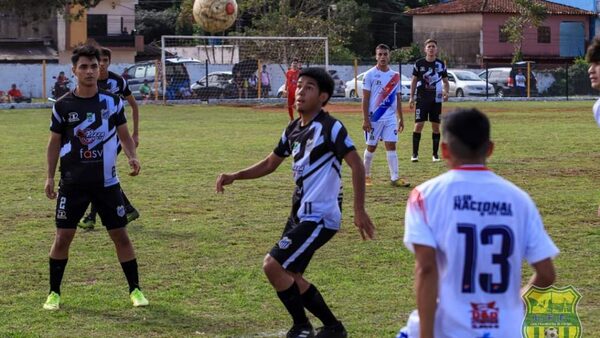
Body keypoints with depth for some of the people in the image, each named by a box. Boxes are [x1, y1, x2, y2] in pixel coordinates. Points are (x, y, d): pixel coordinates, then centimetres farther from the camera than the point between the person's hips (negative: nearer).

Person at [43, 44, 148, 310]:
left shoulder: (112, 101, -1)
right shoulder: (63, 106, -4)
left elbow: (124, 134, 9)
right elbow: (55, 143, 5)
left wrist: (132, 157, -9)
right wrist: (50, 177, 0)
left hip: (107, 181, 1)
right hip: (72, 183, -1)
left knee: (120, 235, 3)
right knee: (62, 237, -1)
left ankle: (135, 289, 15)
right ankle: (54, 293, 12)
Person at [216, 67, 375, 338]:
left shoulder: (330, 127, -15)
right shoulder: (293, 129, 10)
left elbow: (356, 165, -19)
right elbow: (270, 164, 21)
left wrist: (359, 211, -24)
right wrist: (234, 176, 10)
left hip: (320, 217, -9)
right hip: (300, 214, 9)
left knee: (273, 265, -15)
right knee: (289, 276, 12)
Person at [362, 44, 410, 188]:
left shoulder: (395, 76, 8)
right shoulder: (370, 75, -5)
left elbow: (398, 98, 14)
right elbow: (365, 99, -7)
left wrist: (401, 118, 12)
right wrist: (365, 119, -12)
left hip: (390, 118, 3)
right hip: (374, 117, -3)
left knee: (391, 146, -2)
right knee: (371, 147, 6)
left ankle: (394, 178, -4)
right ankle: (366, 175, 22)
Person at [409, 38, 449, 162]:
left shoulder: (441, 64, 4)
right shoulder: (419, 63, 0)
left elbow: (445, 81, 10)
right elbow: (414, 80, 6)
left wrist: (446, 92, -10)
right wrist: (411, 97, -1)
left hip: (436, 99, 2)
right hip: (422, 99, -2)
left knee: (436, 126, 4)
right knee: (418, 125, -7)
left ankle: (435, 154, 13)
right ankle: (415, 154, -2)